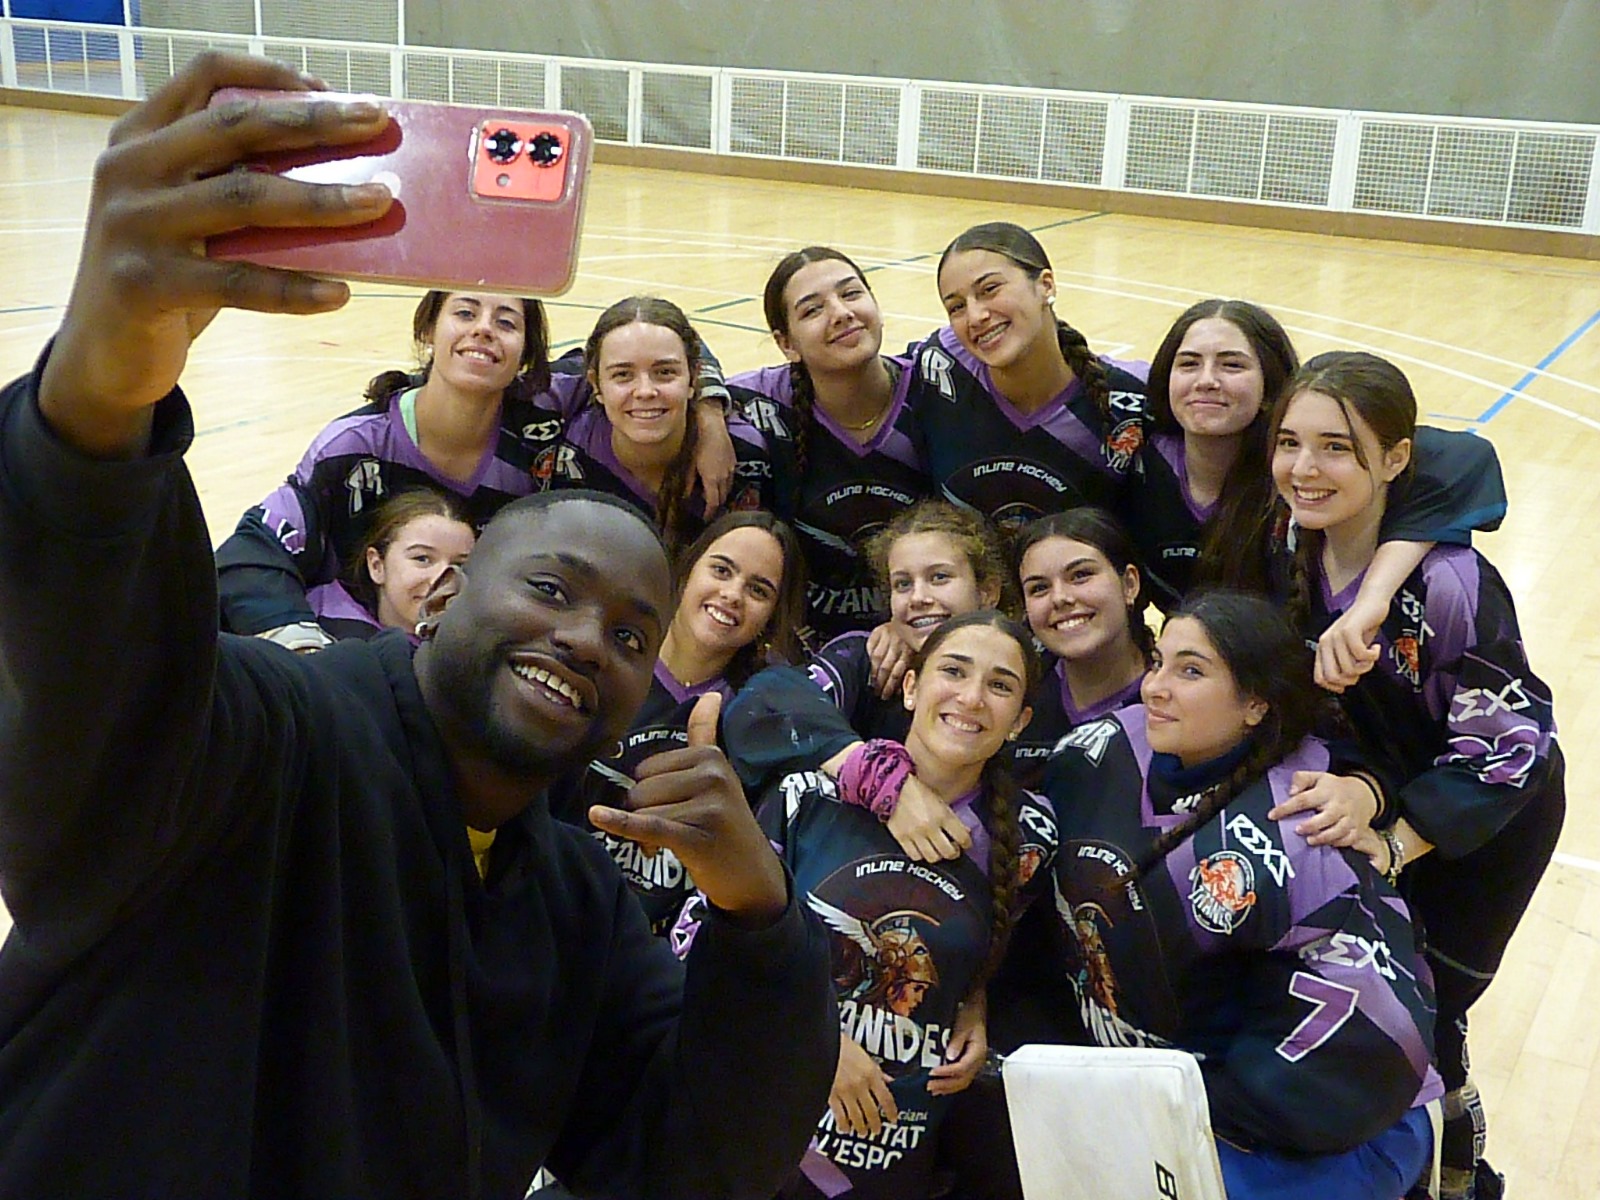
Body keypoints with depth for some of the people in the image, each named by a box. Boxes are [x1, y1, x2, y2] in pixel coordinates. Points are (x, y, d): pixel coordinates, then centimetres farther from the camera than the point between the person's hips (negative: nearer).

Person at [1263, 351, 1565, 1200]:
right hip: (1374, 790, 5)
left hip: (1488, 818, -5)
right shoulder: (1284, 554, -15)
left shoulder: (1450, 581, -32)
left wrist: (1395, 842, -35)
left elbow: (1506, 747, -27)